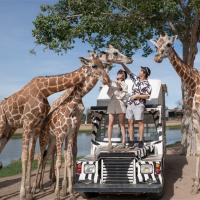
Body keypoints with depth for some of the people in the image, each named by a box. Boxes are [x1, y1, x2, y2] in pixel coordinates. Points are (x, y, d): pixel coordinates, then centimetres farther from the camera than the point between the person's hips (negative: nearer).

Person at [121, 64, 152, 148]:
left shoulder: (147, 85, -2)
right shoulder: (136, 79, 13)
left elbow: (147, 96, -10)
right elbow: (128, 71, 18)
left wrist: (137, 95, -15)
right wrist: (122, 64, 17)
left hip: (139, 104, -5)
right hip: (130, 103, 5)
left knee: (140, 122, -3)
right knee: (130, 122, 1)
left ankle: (140, 141, 2)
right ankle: (131, 141, 3)